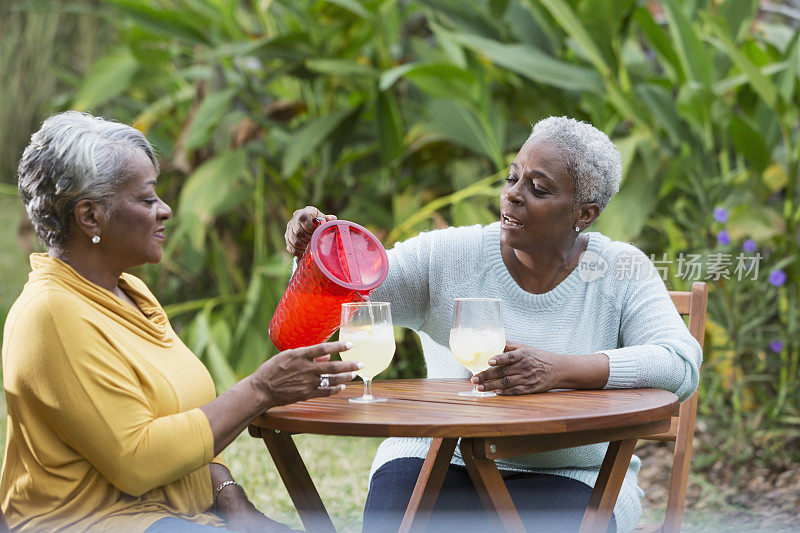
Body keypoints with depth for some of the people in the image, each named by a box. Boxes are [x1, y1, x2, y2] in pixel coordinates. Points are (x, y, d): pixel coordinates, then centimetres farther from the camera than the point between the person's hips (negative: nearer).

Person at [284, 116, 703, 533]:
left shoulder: (621, 272, -2)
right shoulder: (449, 256, 0)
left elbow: (681, 365, -15)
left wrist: (561, 370, -29)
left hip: (567, 478, 0)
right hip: (442, 463, 1)